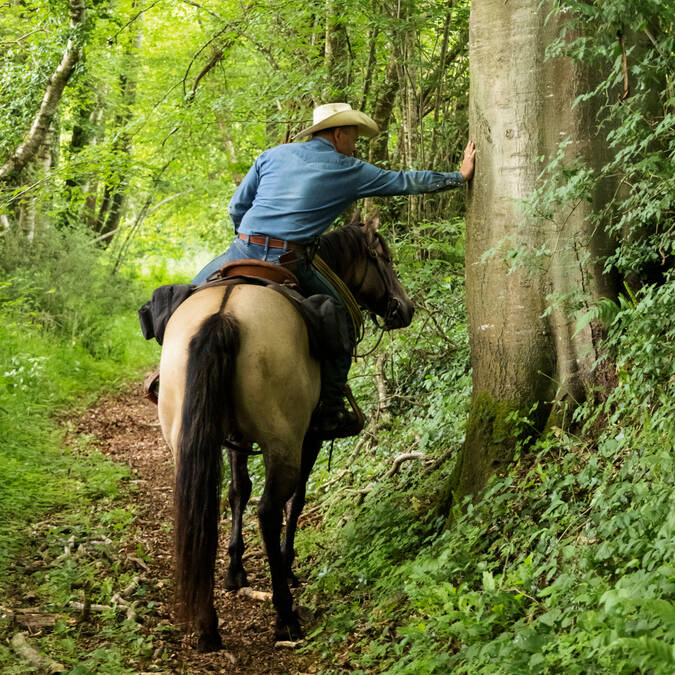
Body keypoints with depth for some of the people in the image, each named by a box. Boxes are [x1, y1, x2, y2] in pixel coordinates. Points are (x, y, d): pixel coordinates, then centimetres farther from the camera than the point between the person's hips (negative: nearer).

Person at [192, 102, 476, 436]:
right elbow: (407, 182, 16)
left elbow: (237, 206, 16)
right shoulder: (349, 171, 9)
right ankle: (330, 410, 15)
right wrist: (460, 175, 28)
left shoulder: (273, 155, 15)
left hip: (243, 249, 3)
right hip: (290, 261, -2)